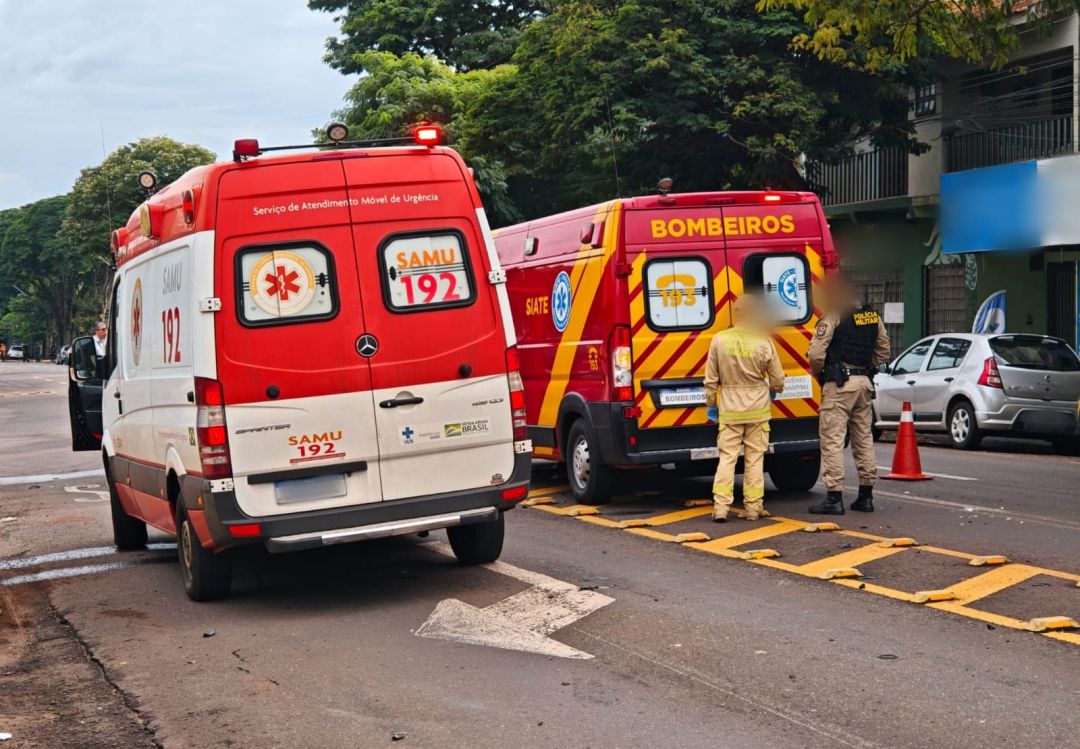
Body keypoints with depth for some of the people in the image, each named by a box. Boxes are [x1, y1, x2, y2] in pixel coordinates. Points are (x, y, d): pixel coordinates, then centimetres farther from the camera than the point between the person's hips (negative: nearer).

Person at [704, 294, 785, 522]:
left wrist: (711, 404, 12)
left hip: (729, 410, 0)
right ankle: (753, 507, 10)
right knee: (755, 459, 8)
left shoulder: (719, 340, -8)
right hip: (757, 409, 0)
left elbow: (711, 379, -1)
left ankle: (721, 507, -3)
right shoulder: (763, 342, -10)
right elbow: (778, 380, 0)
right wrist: (771, 389, 22)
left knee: (727, 457, 5)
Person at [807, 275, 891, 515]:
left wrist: (818, 374, 2)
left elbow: (816, 353, -15)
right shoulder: (873, 316, 12)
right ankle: (865, 496, 18)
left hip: (839, 384, -7)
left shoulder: (834, 316, -10)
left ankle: (834, 498, -7)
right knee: (864, 439, 13)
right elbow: (883, 351, 17)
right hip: (865, 382, 7)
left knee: (832, 440, -4)